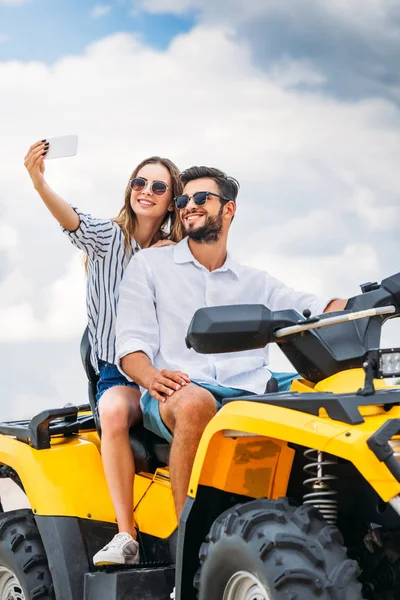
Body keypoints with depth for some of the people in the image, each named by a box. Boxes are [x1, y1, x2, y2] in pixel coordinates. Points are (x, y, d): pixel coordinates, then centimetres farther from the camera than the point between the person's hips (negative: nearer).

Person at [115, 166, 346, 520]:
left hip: (248, 398, 3)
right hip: (175, 396, -3)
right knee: (195, 402, -40)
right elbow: (132, 342, 8)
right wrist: (151, 377, -16)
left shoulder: (255, 283, 27)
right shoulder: (150, 266, 18)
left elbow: (319, 311, 14)